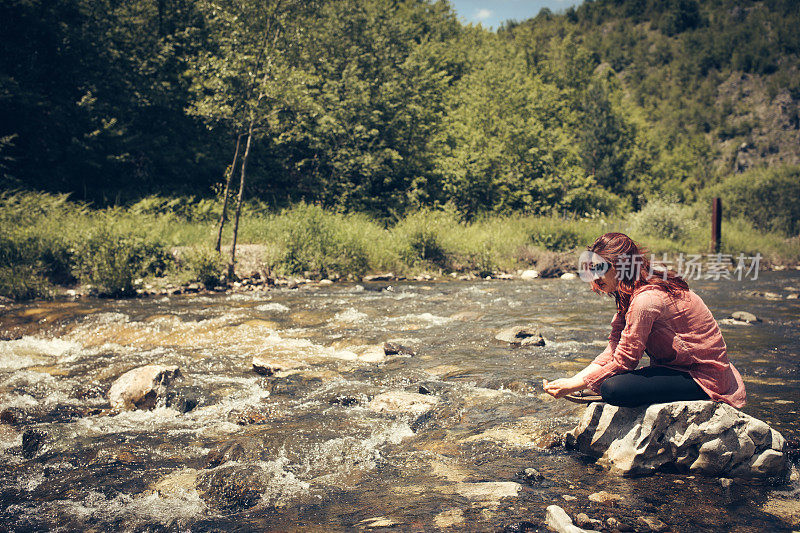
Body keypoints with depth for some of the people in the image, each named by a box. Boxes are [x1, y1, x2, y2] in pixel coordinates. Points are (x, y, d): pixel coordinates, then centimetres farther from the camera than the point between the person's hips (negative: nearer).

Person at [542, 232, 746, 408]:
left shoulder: (646, 300, -25)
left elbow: (622, 362, -20)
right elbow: (613, 350, 2)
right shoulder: (628, 293, 5)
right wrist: (574, 379, -11)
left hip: (704, 379, -9)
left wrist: (573, 386, -14)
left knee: (613, 388, -23)